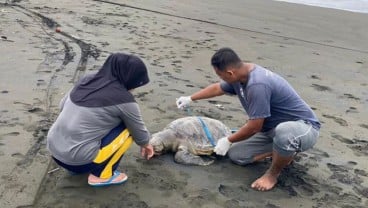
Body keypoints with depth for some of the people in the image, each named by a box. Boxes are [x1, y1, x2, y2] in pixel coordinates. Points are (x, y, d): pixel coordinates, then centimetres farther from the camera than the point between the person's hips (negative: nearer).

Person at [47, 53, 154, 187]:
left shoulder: (87, 80, 7)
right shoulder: (123, 99, -10)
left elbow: (63, 105, 20)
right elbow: (138, 130, 5)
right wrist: (145, 144, 26)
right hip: (78, 159, -7)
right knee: (128, 129, 3)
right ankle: (102, 175, 7)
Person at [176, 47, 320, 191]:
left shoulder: (257, 85, -34)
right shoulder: (241, 75, -4)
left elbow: (254, 126, -27)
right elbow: (217, 88, 17)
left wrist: (228, 141, -10)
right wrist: (190, 99, 28)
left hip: (304, 127, -8)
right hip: (273, 128, 9)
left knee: (285, 132, -44)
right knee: (236, 154, 1)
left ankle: (273, 173, -14)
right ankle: (283, 152, 15)